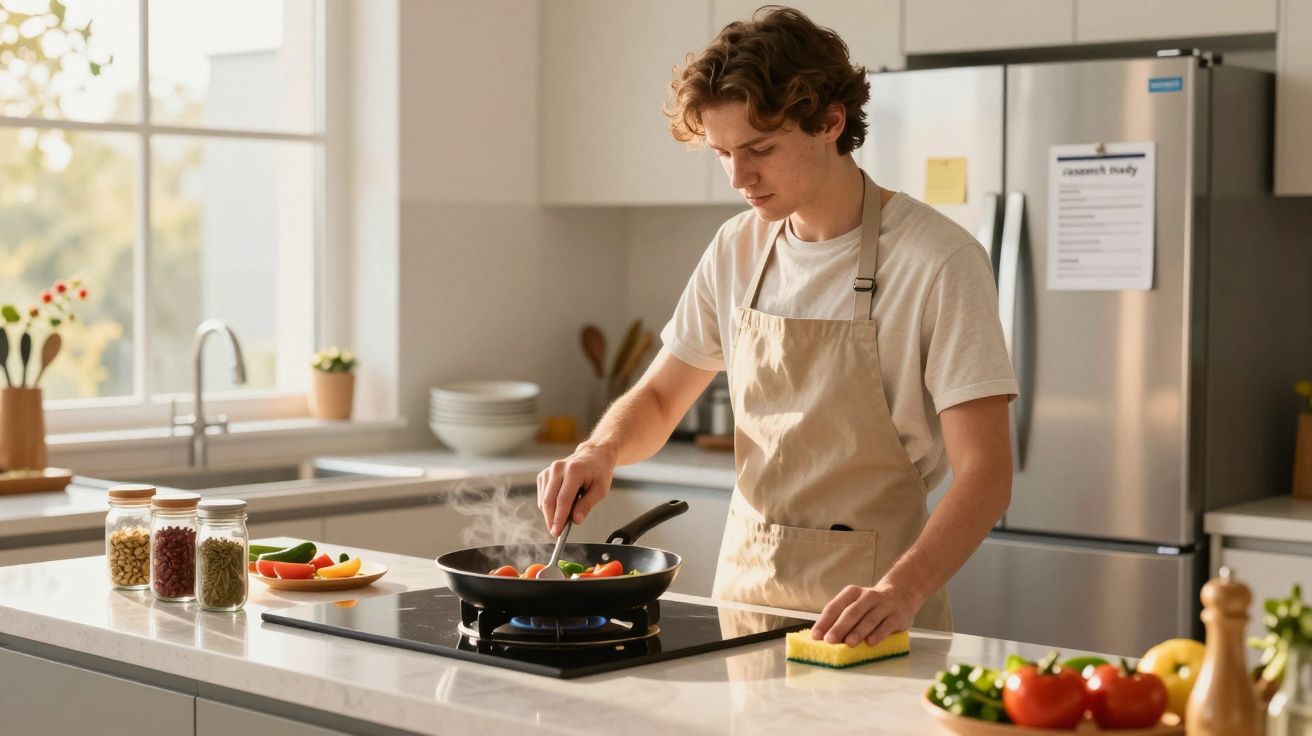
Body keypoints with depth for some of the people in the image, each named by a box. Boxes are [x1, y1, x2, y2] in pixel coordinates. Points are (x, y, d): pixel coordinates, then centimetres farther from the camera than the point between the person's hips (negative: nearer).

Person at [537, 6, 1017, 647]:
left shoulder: (938, 261, -12)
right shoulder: (737, 250, 6)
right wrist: (602, 449, -6)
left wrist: (899, 590, -32)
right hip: (743, 589, 5)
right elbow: (656, 400, 15)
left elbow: (985, 473, -17)